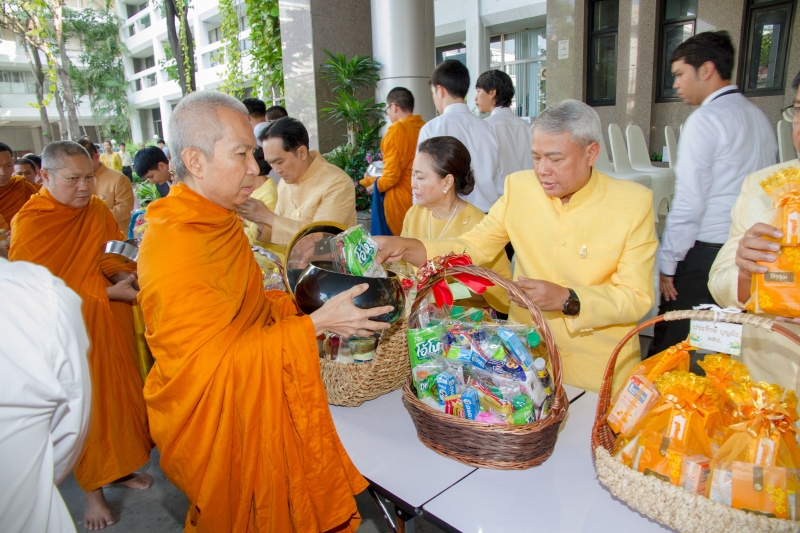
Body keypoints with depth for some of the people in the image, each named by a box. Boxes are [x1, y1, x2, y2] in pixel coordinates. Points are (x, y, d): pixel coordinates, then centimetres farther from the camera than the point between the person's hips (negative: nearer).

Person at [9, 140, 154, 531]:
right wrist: (108, 291, -20)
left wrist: (122, 274, -11)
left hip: (112, 322, 5)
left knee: (120, 393, 15)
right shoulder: (29, 224, -15)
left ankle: (120, 468, 36)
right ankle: (93, 490, 25)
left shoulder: (97, 210, 2)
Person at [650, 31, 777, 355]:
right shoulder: (760, 119, 14)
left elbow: (689, 202, -14)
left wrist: (668, 263, -9)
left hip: (705, 253, -8)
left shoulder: (706, 119, -10)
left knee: (671, 349, 0)